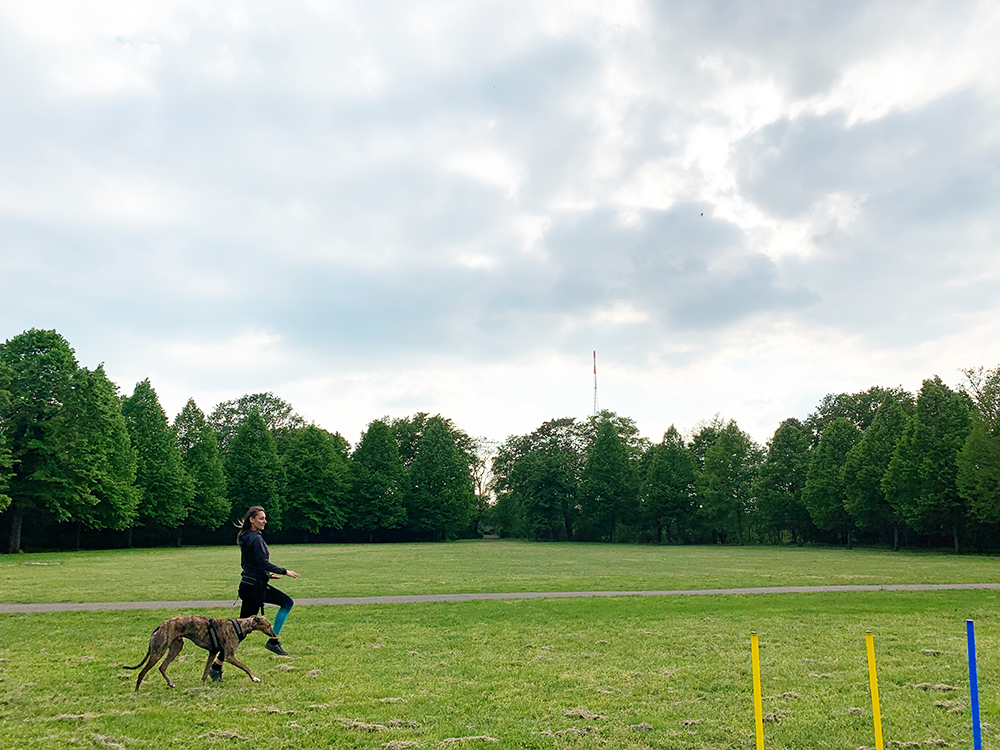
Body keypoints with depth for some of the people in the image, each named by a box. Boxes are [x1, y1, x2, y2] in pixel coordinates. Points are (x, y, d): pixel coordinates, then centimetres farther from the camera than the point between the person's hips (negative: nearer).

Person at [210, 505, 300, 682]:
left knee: (287, 602, 13)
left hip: (258, 585, 10)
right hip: (253, 587, -10)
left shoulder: (246, 537, 12)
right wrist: (285, 572, -14)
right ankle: (217, 666, 5)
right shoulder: (255, 538, -18)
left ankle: (273, 640, 11)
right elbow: (263, 563, -22)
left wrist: (268, 574, 18)